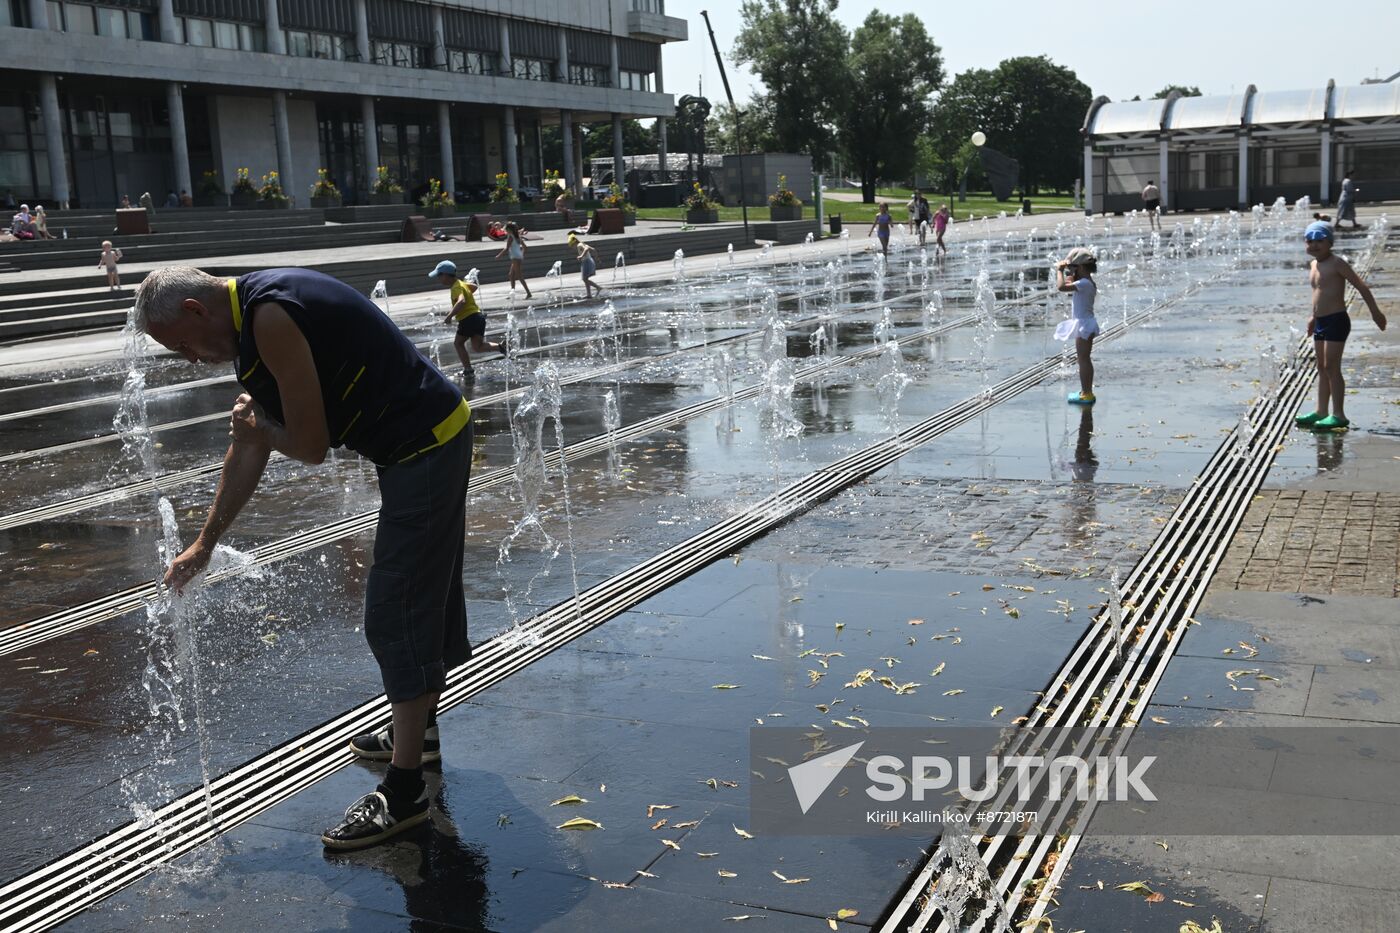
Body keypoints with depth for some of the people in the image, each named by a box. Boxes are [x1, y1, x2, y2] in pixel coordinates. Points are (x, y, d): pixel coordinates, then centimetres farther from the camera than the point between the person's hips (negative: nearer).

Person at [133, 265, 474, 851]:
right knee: (425, 595, 22)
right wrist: (203, 545, 22)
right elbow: (249, 451, 18)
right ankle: (419, 731, 40)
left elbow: (310, 446, -20)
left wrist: (256, 429, 3)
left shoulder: (271, 319, -22)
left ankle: (404, 793, 2)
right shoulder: (256, 319, 11)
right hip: (433, 441, 11)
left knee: (396, 615, -6)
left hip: (425, 447, -11)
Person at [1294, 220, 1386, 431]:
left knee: (1331, 367, -10)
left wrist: (1375, 311, -11)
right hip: (1321, 323, 9)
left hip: (1337, 321, -9)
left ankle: (1339, 415, -7)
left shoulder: (1337, 263, -12)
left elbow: (1360, 285, -11)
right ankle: (1321, 412, 19)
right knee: (1322, 368, 12)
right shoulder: (1314, 265, 12)